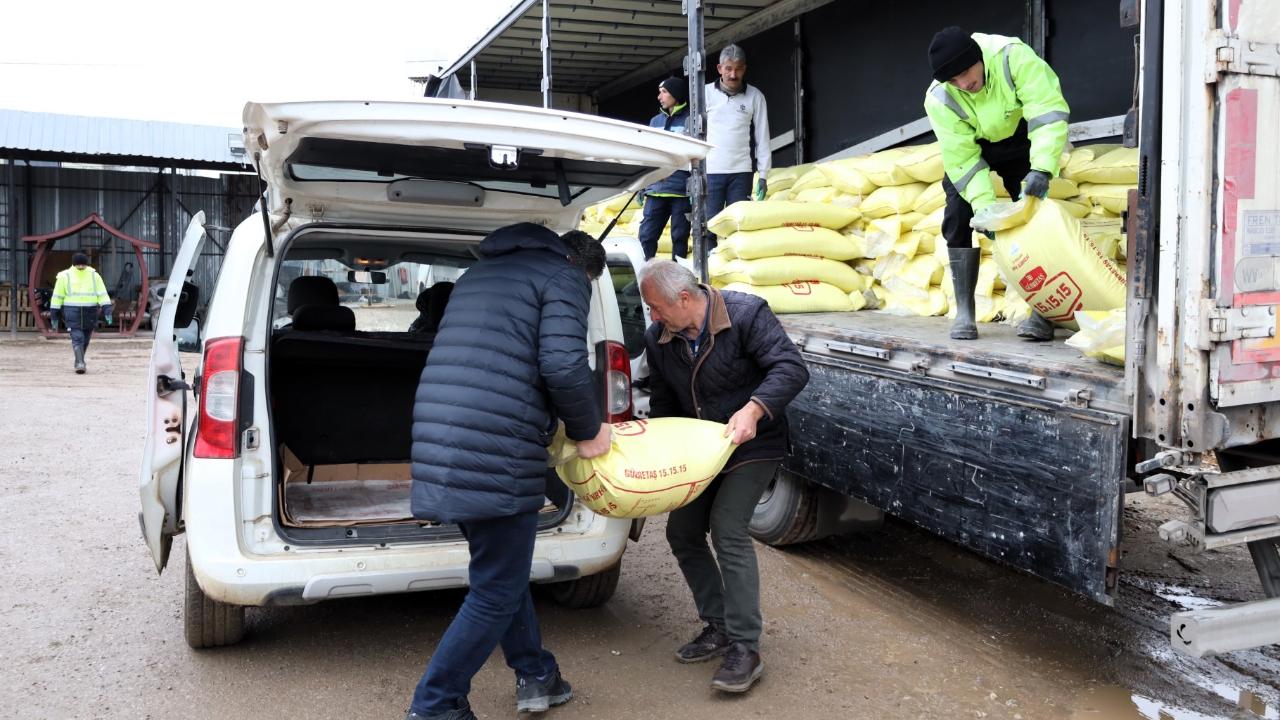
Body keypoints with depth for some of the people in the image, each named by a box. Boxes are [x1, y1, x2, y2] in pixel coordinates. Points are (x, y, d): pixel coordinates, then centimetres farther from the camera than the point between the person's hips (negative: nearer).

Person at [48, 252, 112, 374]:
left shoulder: (94, 276, 5)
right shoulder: (65, 276, 2)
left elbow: (102, 294, 0)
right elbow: (57, 296, 5)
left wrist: (107, 310, -11)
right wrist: (54, 314, 3)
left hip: (90, 312, 2)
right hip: (72, 312, -2)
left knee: (85, 339, 9)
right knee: (77, 338, -13)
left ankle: (79, 362, 24)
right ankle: (80, 363, -18)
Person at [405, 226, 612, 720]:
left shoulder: (482, 273, 27)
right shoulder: (564, 277, 2)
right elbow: (564, 365, -14)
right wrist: (588, 431, 2)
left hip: (439, 441, 9)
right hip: (495, 453, -8)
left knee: (503, 567, 24)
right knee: (497, 591, 5)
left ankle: (535, 676, 33)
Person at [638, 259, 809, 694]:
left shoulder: (746, 314, -21)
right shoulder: (658, 338, -4)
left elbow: (792, 368, -28)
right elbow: (663, 406, 8)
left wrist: (753, 409, -41)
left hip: (752, 446, -7)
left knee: (727, 528, -21)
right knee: (682, 532, 6)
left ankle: (745, 649, -14)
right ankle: (718, 627, 22)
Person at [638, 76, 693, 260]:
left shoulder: (690, 120, 0)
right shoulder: (656, 121, 16)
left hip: (682, 190, -5)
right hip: (656, 190, 5)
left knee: (680, 237, 1)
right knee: (646, 235, -1)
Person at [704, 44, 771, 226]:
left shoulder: (755, 97, 4)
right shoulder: (705, 93, 2)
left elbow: (762, 138, 6)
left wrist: (763, 175, 2)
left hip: (741, 172, 1)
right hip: (710, 171, -1)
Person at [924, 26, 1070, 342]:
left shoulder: (1012, 56, -34)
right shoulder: (938, 99, -29)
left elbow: (1049, 110, -36)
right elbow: (962, 159, -26)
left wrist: (1041, 168, -46)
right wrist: (984, 205, -35)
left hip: (1021, 139, -1)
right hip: (970, 148, 1)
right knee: (959, 217, -12)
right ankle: (964, 313, -7)